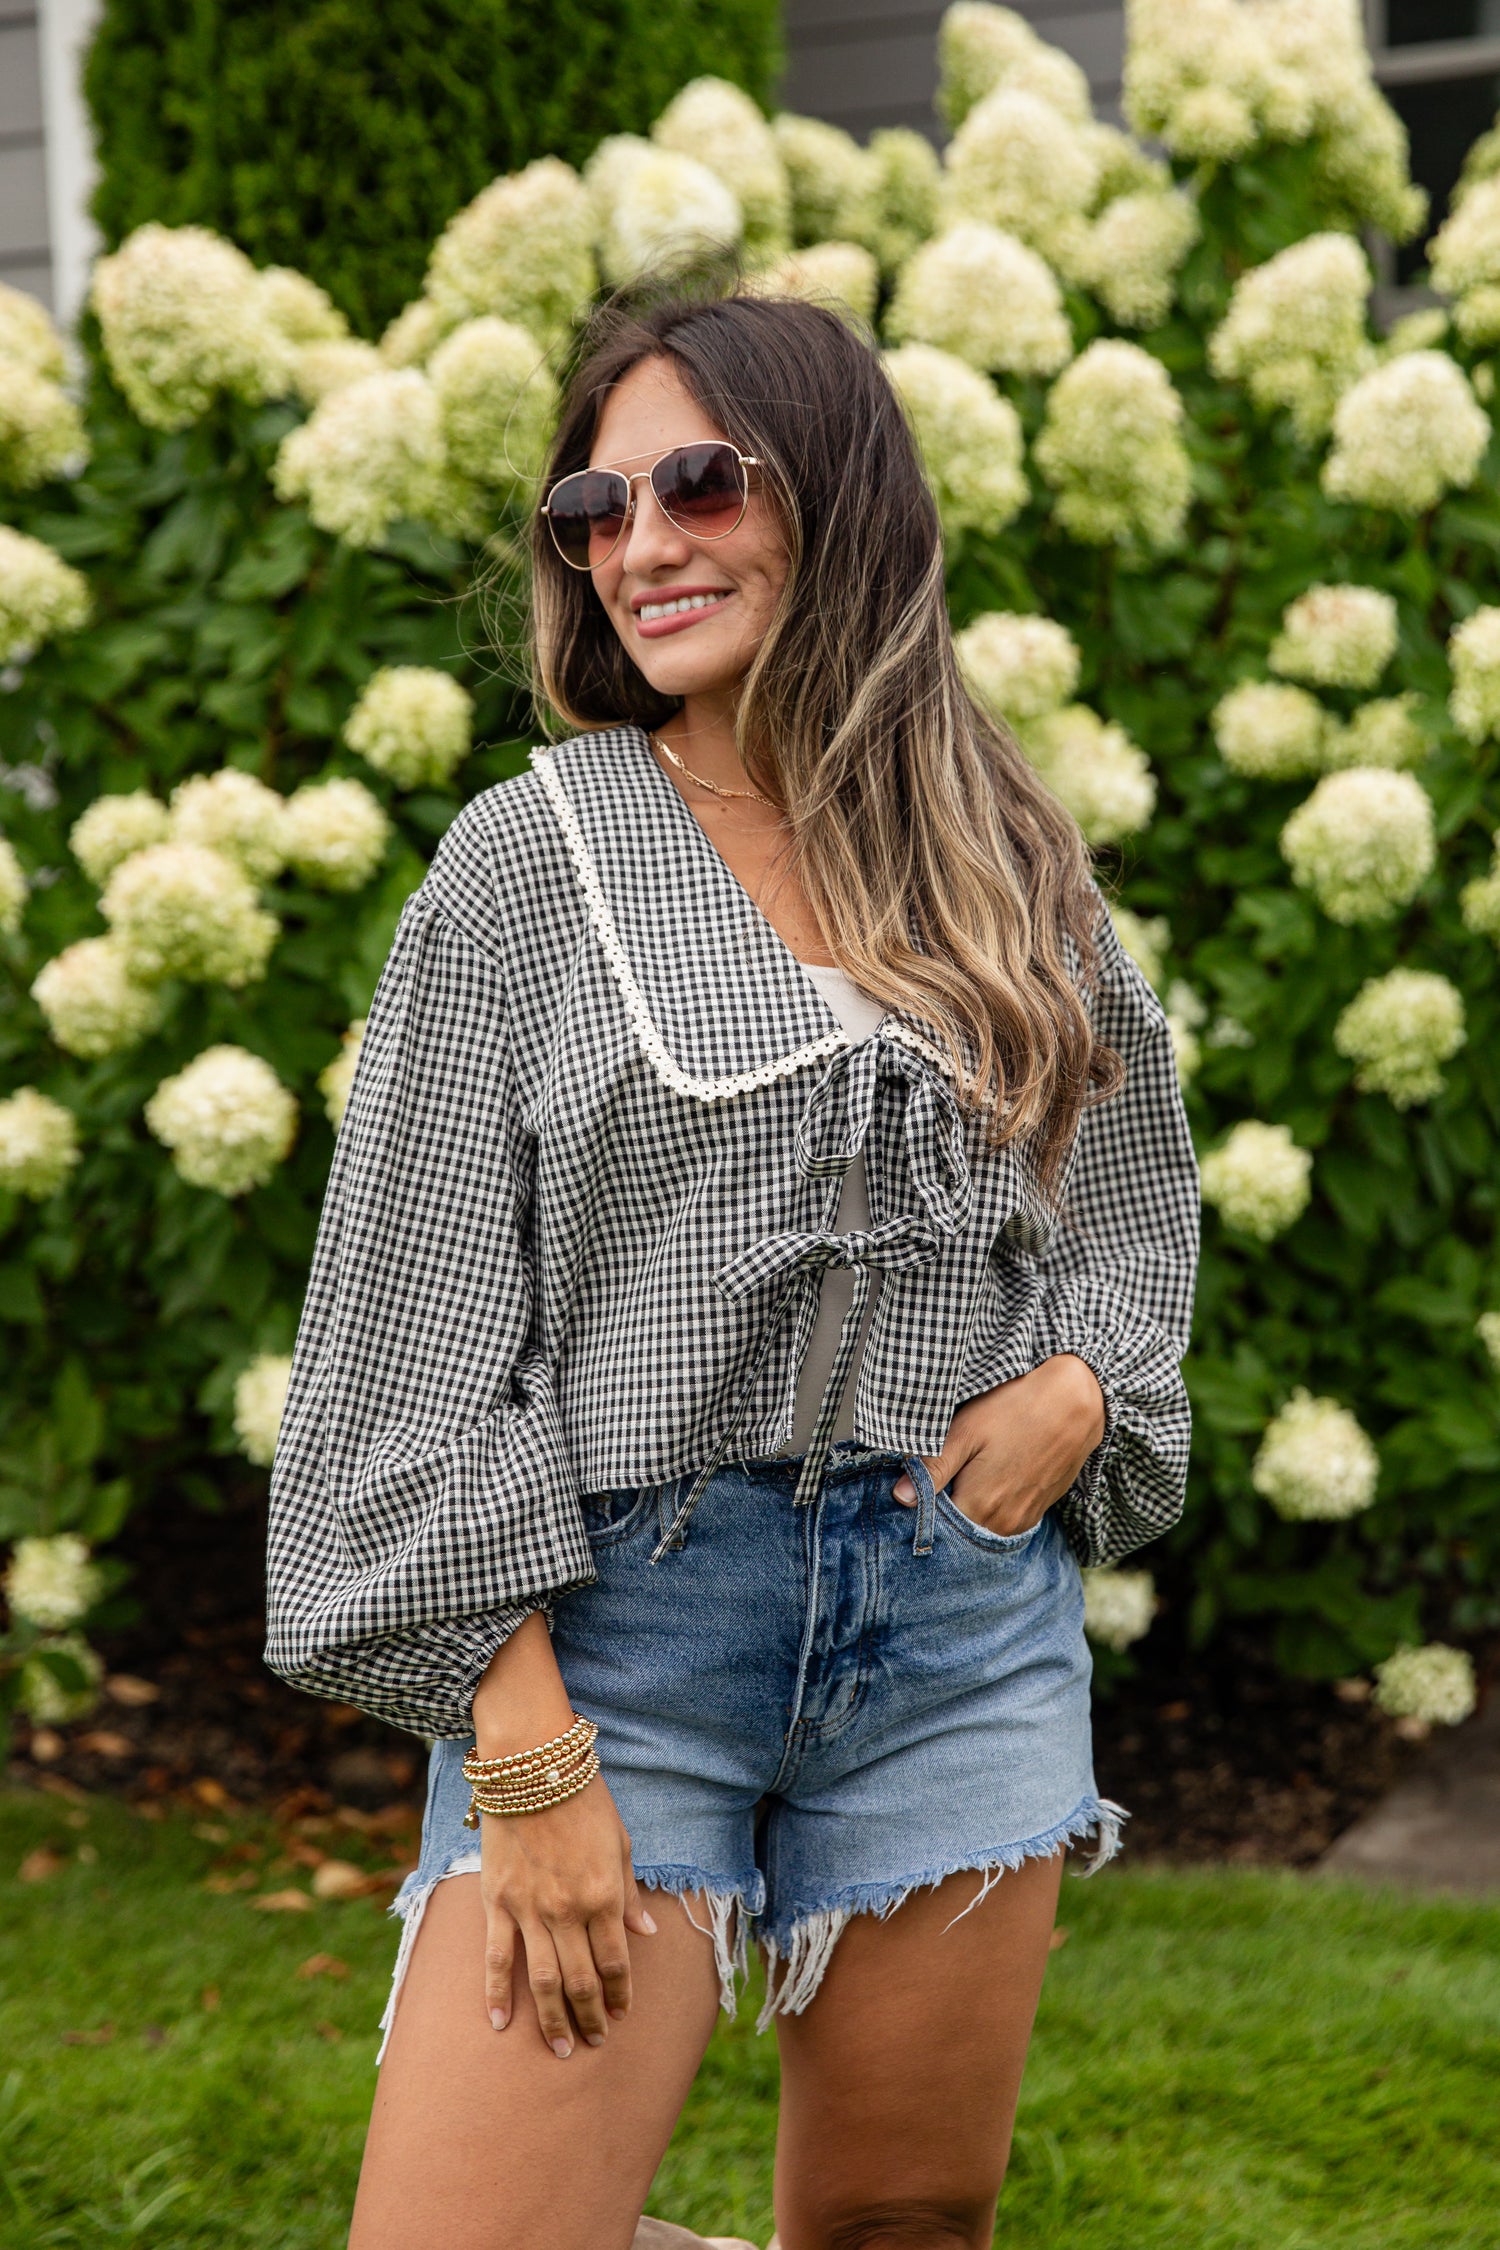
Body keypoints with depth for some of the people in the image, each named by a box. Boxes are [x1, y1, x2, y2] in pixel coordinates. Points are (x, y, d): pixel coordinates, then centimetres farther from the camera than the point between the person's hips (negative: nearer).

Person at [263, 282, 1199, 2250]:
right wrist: (527, 1755, -13)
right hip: (619, 1618, -3)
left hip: (964, 1625, 3)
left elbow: (1142, 1193, 22)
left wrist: (1077, 1383, -1)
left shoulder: (1010, 867, 8)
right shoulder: (526, 861, -2)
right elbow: (426, 1321, -6)